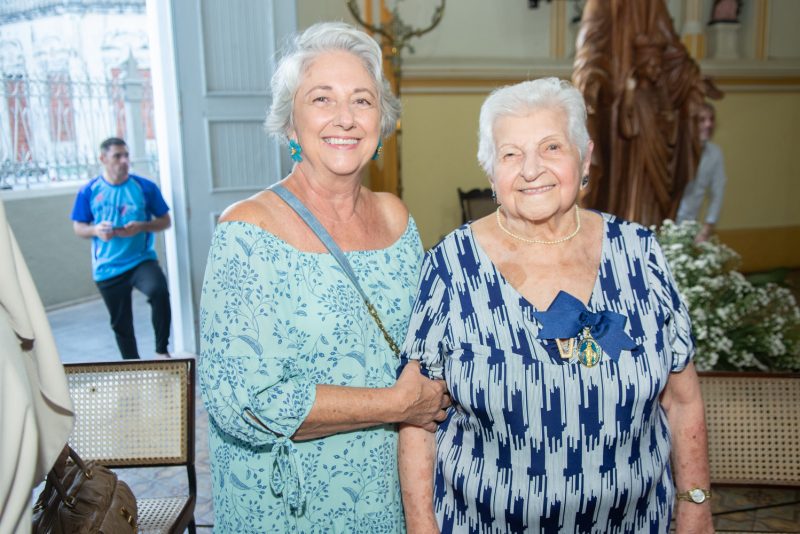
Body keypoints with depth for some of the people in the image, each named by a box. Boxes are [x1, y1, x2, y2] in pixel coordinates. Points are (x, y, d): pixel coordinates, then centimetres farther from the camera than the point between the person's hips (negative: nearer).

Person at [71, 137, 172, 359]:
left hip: (142, 260, -2)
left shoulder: (145, 187, -2)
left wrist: (141, 227, -16)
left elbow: (165, 221, 3)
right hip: (107, 268, 2)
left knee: (159, 291, -32)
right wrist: (96, 230, -14)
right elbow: (78, 228, 8)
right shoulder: (89, 191, 1)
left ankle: (162, 349, -13)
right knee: (120, 323, 11)